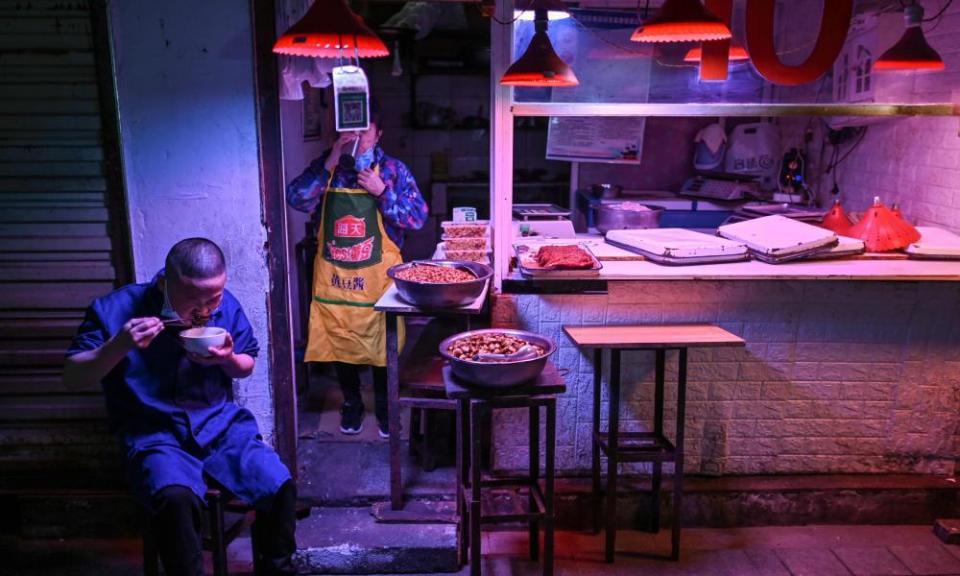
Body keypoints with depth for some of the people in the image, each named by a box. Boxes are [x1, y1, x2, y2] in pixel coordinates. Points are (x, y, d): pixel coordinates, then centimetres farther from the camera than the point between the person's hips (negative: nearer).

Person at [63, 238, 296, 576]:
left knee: (281, 487, -18)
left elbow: (246, 368, 13)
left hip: (221, 424, 3)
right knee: (175, 498, -36)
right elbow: (72, 378, -6)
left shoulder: (227, 306, -2)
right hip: (154, 433, -3)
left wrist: (229, 359, -12)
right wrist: (119, 345, -24)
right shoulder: (115, 310, -9)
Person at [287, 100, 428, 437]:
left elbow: (417, 217, -9)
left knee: (381, 345, 10)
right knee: (339, 343, 13)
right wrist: (330, 163, -19)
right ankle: (352, 404, 35)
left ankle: (383, 406, 32)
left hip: (377, 275, -2)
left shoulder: (392, 169, -3)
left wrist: (382, 191, -20)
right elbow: (296, 200, -13)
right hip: (333, 275, 2)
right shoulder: (325, 167, 2)